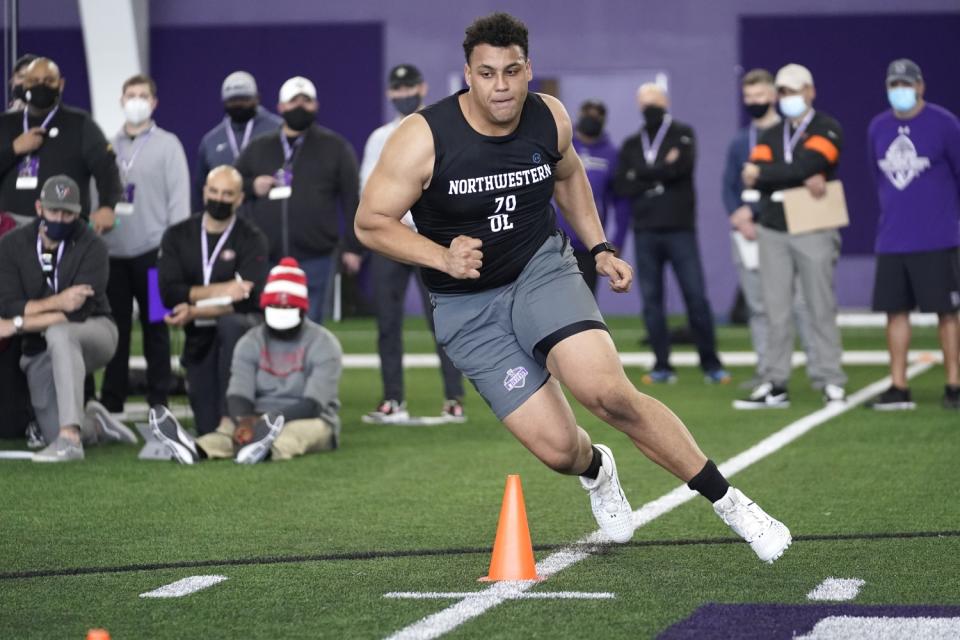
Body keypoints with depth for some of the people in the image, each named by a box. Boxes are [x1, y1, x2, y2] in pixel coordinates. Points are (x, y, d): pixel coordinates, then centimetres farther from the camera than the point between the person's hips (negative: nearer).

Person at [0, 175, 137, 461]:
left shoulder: (91, 247, -13)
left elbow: (79, 311, -23)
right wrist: (56, 302, -28)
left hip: (95, 333, -3)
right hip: (40, 352, 4)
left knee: (58, 333, -40)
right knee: (54, 433, -10)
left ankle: (70, 437, -45)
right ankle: (94, 424, 28)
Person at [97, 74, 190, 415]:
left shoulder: (167, 145, 3)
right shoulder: (108, 146, 9)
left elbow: (179, 196, -1)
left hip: (152, 251, -2)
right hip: (113, 251, 2)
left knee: (155, 327, 3)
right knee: (115, 328, 4)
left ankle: (158, 402, 8)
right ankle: (111, 403, 11)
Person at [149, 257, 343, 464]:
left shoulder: (324, 344, -7)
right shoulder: (251, 342, 4)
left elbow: (311, 406, -17)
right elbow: (238, 394, -10)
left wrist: (266, 420, -33)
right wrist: (244, 422, -36)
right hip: (261, 421, 2)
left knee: (308, 427, -37)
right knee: (230, 424, -29)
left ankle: (266, 450, -72)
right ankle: (196, 449, -64)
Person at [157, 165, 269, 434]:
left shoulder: (252, 240, -5)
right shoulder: (177, 237, 4)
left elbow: (245, 301, -17)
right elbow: (169, 293, -8)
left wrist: (194, 312, -24)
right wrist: (219, 291, -19)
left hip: (243, 325, -3)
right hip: (199, 339, 3)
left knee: (230, 324, -40)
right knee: (206, 428, -6)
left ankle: (231, 418, -35)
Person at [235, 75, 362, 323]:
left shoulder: (335, 147, 7)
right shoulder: (258, 148, 14)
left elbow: (352, 200, 4)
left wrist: (351, 247, -2)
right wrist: (251, 186, -1)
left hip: (314, 261, -2)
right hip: (264, 260, 2)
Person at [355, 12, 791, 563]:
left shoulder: (550, 119, -6)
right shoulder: (424, 139, -18)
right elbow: (370, 223, -11)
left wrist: (600, 248, 11)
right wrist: (442, 257, -24)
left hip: (543, 269, 1)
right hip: (468, 307, -1)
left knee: (608, 392, -25)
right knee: (558, 449, -10)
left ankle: (728, 502, -13)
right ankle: (596, 472, 31)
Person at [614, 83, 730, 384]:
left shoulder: (682, 134, 5)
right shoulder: (631, 144, 13)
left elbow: (683, 166, -14)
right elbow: (622, 186, 1)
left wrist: (644, 175, -8)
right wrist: (662, 171, -8)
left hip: (680, 229, -3)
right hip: (645, 232, 3)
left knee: (696, 297, -5)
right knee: (651, 300, 2)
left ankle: (711, 363, 2)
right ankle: (662, 366, 8)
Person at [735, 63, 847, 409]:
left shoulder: (827, 129, 1)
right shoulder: (771, 135, 15)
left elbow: (809, 164, -18)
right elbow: (752, 178, -2)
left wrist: (763, 173, -9)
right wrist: (804, 178, -14)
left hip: (814, 232, -4)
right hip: (773, 234, 4)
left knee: (821, 309, -2)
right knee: (776, 312, 2)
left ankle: (831, 381, 2)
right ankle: (774, 385, 4)